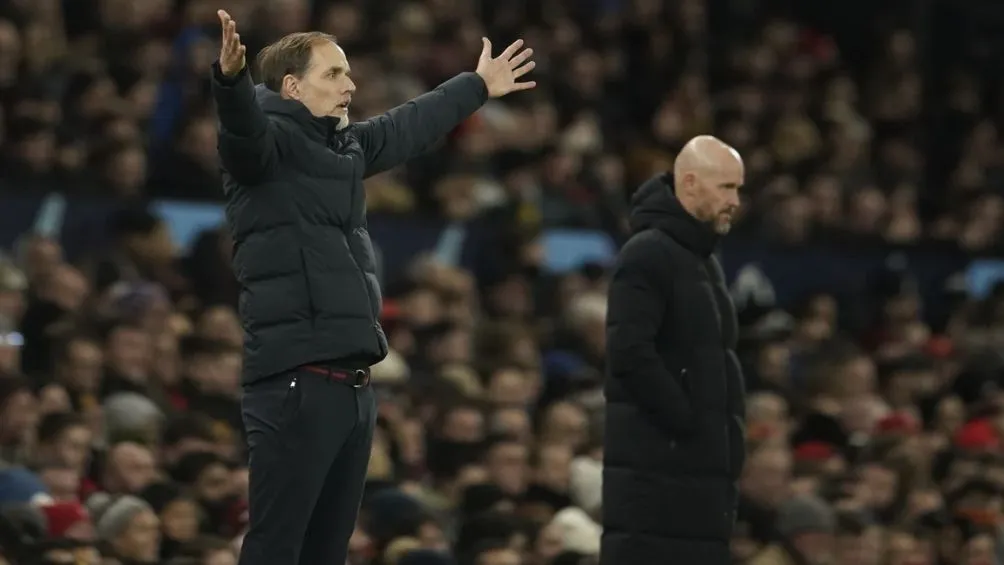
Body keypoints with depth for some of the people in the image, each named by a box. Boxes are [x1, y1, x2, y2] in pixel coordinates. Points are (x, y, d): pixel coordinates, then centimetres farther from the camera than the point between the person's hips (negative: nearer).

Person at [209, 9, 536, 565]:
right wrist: (230, 78, -50)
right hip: (295, 384, -9)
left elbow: (410, 127, 37)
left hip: (351, 386, 9)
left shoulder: (347, 146, 19)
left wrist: (477, 86, 51)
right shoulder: (268, 140, -6)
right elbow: (242, 124, -29)